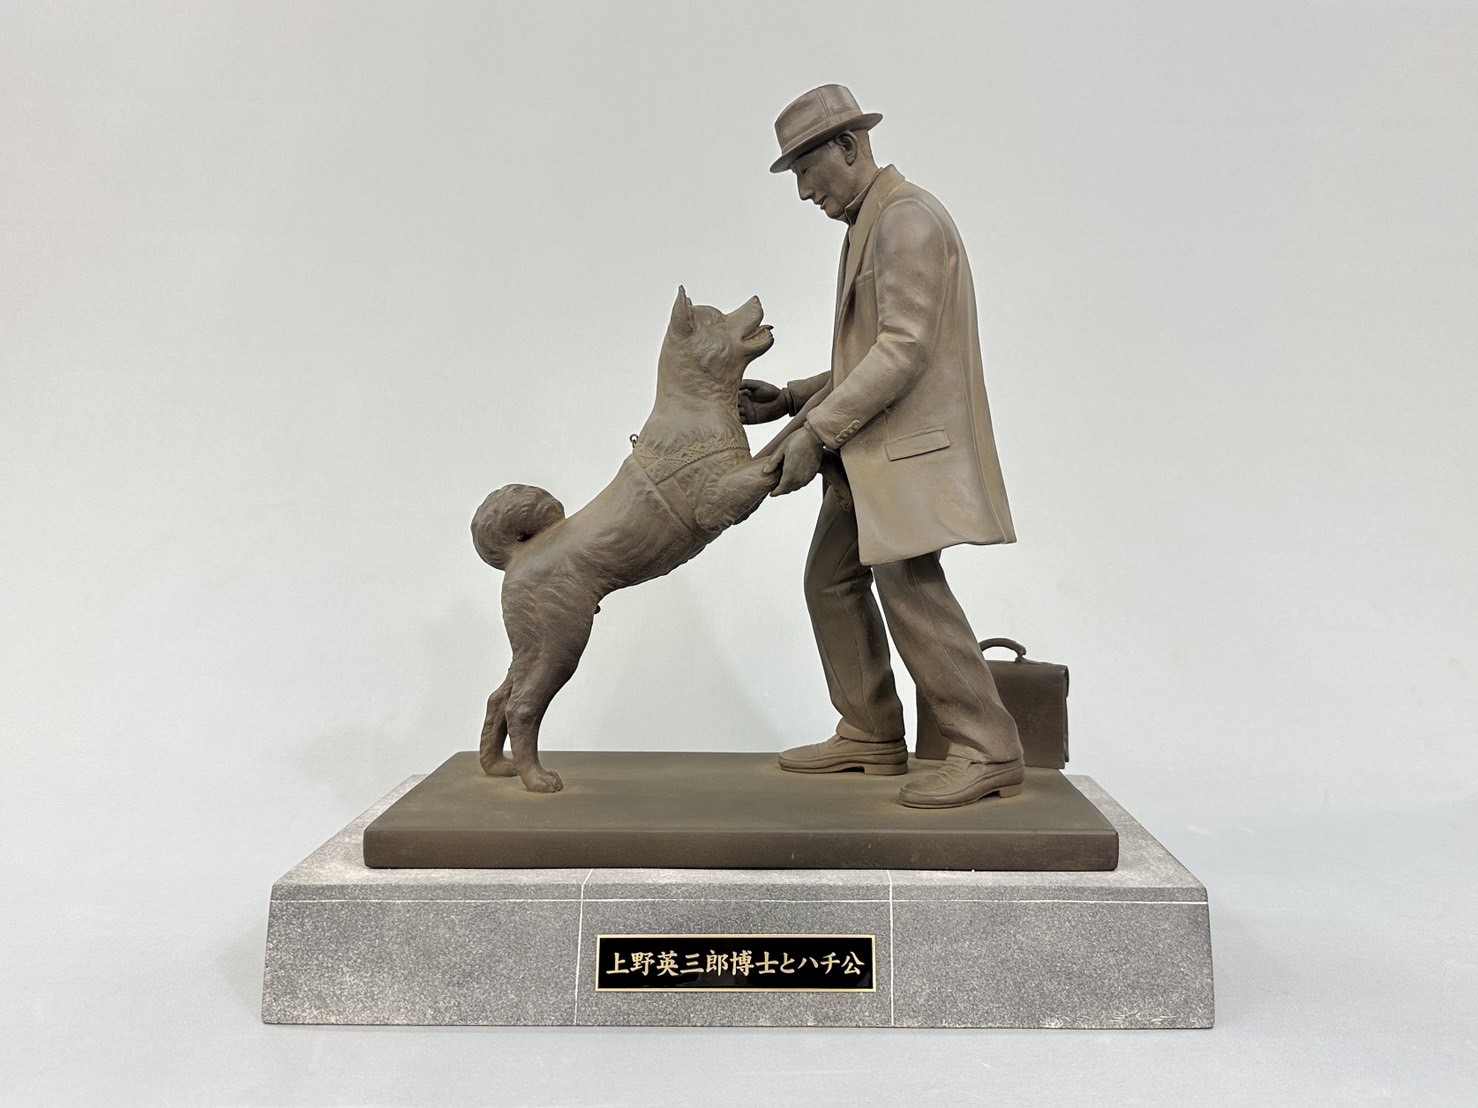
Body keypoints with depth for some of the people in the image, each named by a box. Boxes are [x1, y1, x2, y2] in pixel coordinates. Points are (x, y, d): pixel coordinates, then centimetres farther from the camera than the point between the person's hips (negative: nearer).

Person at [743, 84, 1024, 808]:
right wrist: (792, 399, 11)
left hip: (910, 442, -10)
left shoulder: (908, 218, -11)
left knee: (909, 587, -13)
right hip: (869, 450, 10)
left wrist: (816, 431, -21)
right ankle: (871, 736, 20)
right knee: (832, 580, 10)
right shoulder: (870, 226, 21)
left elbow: (904, 349, -21)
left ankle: (987, 752, -4)